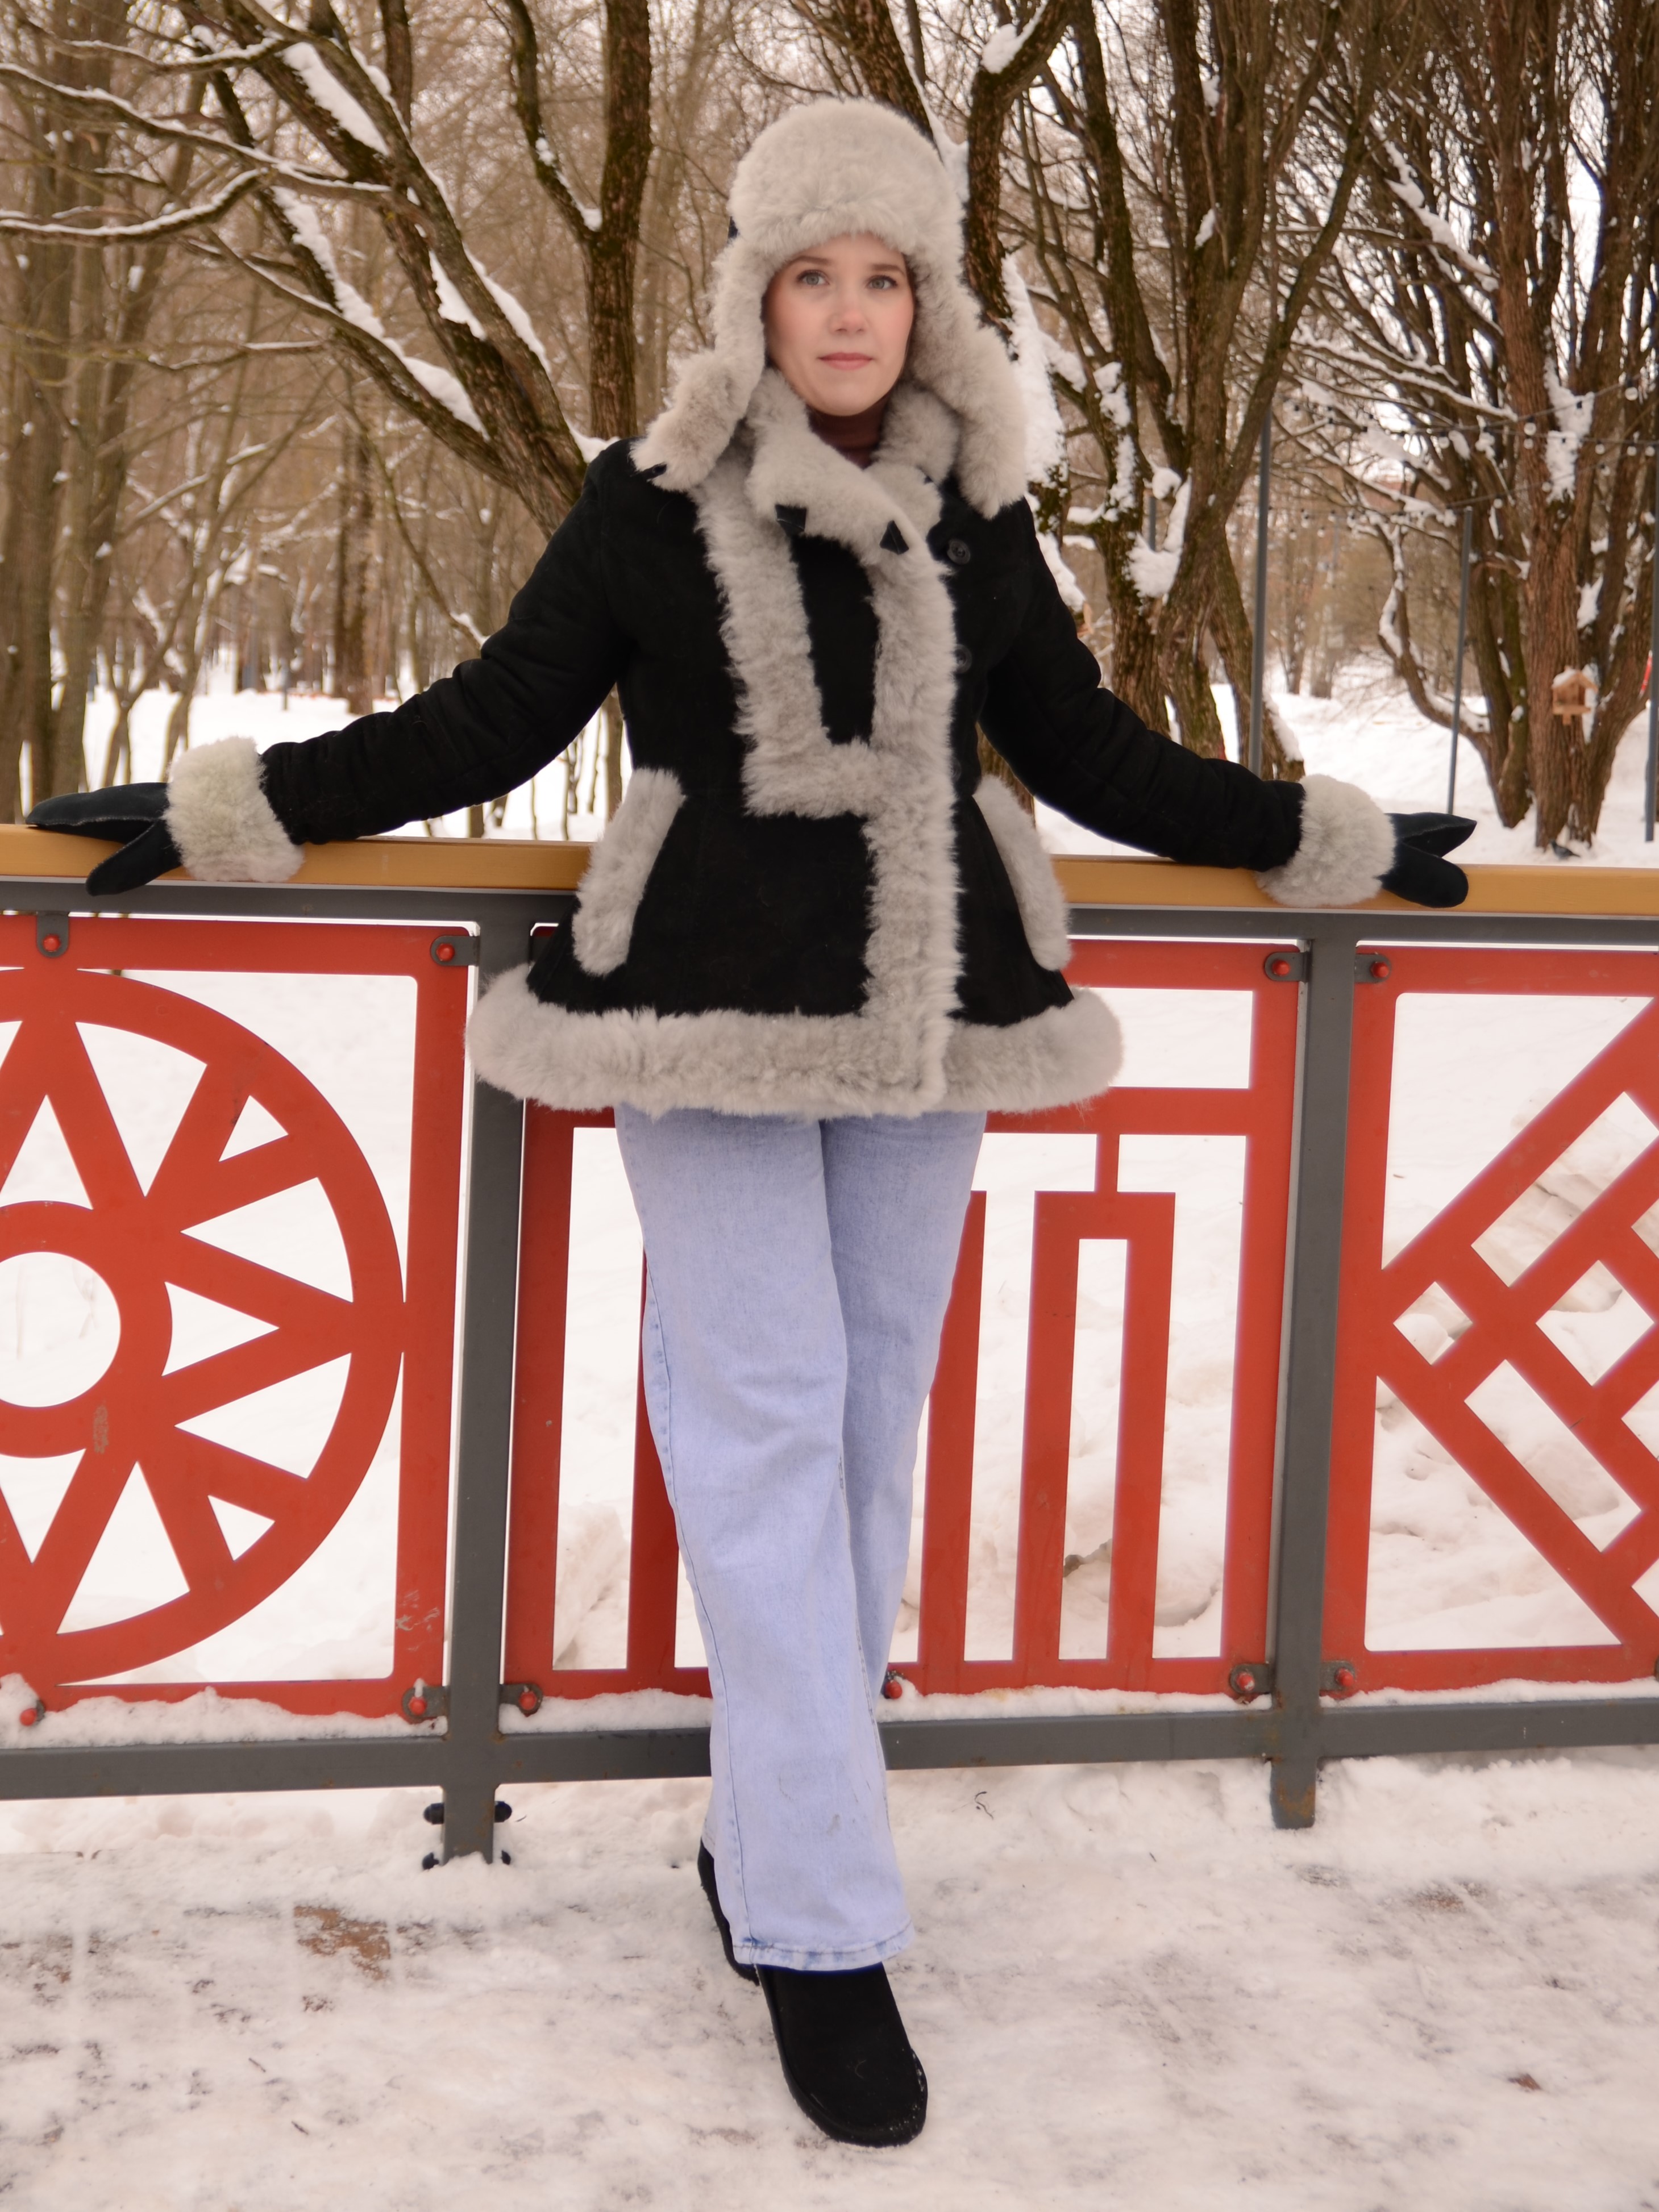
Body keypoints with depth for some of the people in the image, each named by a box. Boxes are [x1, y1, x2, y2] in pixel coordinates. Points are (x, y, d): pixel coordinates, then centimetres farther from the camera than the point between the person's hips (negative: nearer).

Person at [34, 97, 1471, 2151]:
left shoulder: (974, 516, 8)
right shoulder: (651, 500, -1)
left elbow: (1092, 755, 17)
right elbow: (488, 724, 3)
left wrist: (1340, 841, 19)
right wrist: (212, 810, 0)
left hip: (920, 1018, 4)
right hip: (714, 1007, -4)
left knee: (872, 1420, 4)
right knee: (766, 1421, -8)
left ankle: (772, 1827, 17)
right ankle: (817, 1925, -4)